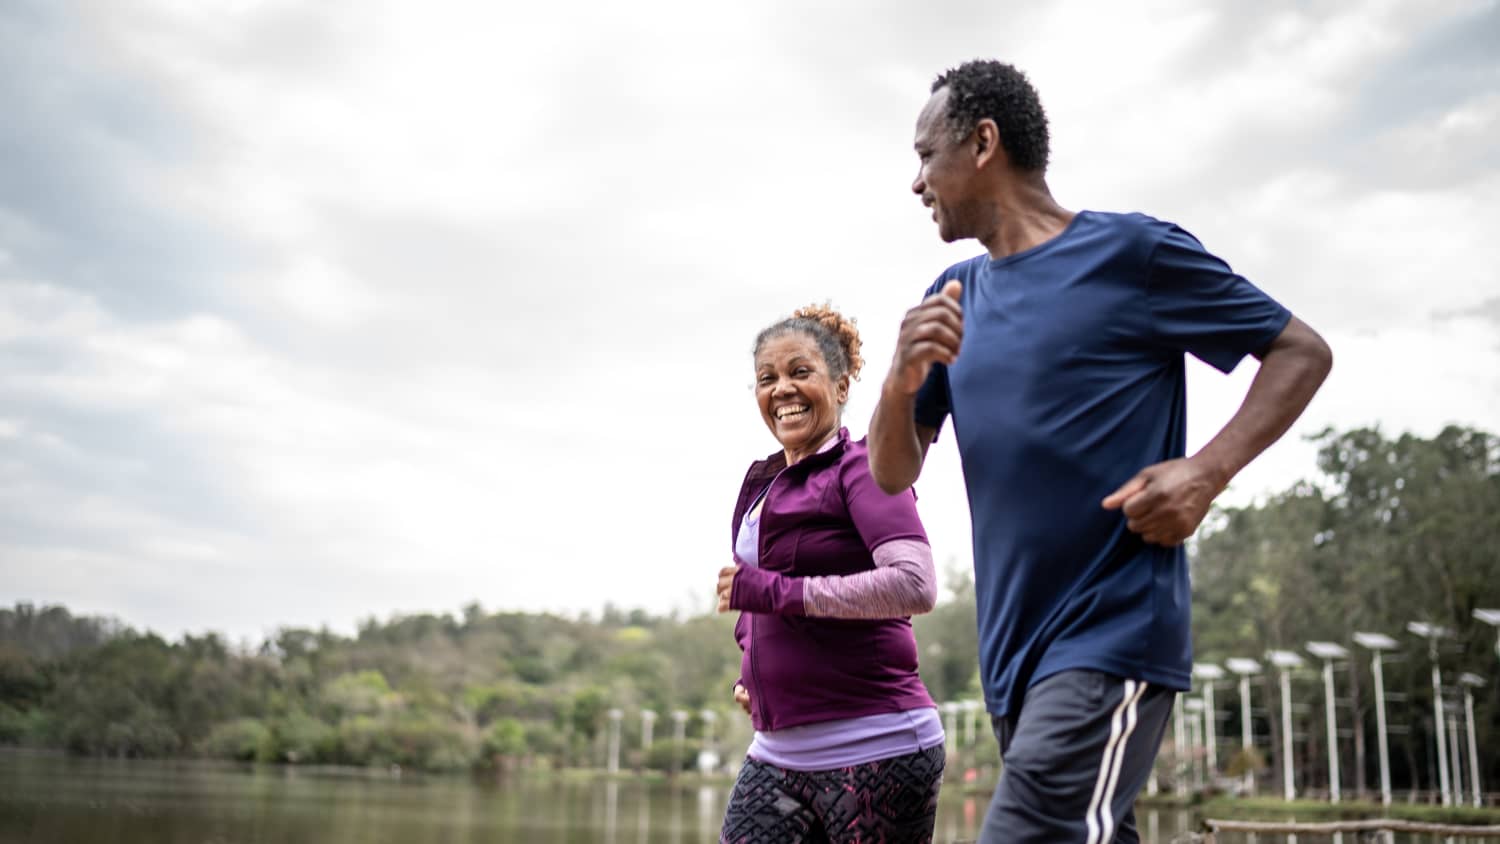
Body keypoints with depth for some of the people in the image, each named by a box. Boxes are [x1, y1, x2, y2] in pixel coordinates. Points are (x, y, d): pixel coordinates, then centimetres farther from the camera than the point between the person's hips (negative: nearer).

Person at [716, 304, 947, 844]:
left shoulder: (861, 469, -8)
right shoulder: (763, 482, 15)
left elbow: (915, 586, -23)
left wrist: (772, 591, -19)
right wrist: (751, 672, 11)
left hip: (873, 752, -7)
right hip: (777, 754, 7)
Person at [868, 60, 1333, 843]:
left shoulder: (1132, 252, -5)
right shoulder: (955, 295, 13)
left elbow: (1301, 351, 1)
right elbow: (891, 474, 11)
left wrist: (1208, 470, -14)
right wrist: (901, 382, -10)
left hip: (1112, 641, -7)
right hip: (1012, 653, 7)